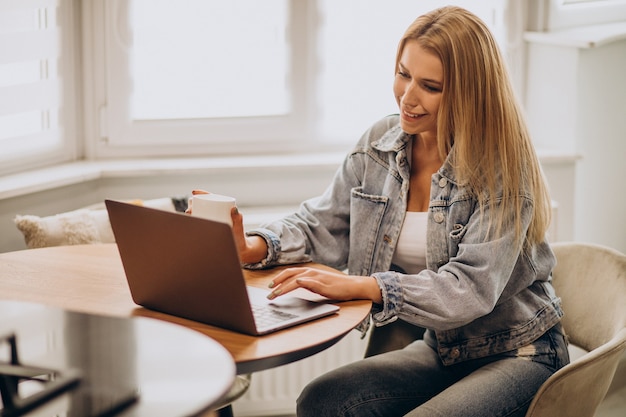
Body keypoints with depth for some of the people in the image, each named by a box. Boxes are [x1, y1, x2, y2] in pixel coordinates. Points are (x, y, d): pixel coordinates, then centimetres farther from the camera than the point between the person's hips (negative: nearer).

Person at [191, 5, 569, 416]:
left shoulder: (504, 167, -18)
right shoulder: (380, 144, 0)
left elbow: (472, 289, -27)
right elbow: (321, 226, 5)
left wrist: (358, 286, -36)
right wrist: (252, 248, -15)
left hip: (519, 355, -5)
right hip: (442, 350, 5)